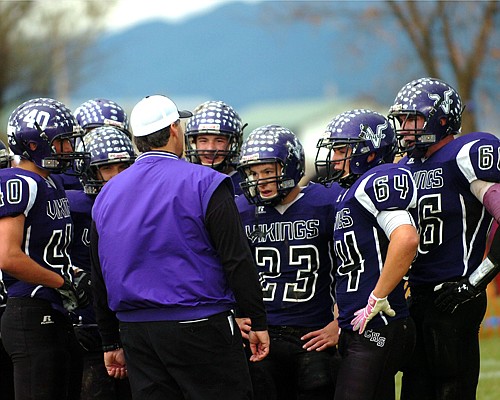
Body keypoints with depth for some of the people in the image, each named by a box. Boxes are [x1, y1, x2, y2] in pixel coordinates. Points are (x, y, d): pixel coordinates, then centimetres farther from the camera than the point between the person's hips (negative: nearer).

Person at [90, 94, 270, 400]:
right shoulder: (204, 183, -8)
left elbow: (101, 280, 15)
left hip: (135, 329, 6)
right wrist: (259, 322, -2)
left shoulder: (107, 195, 10)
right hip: (197, 326, -6)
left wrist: (112, 343, 22)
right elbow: (237, 260, -10)